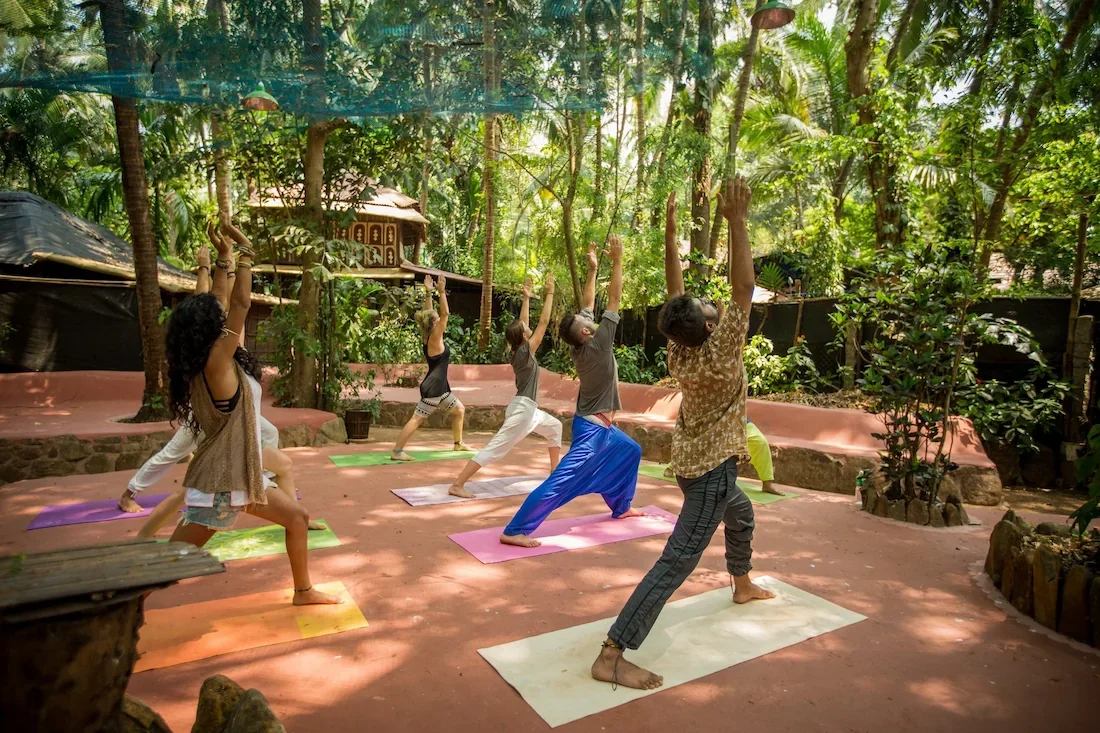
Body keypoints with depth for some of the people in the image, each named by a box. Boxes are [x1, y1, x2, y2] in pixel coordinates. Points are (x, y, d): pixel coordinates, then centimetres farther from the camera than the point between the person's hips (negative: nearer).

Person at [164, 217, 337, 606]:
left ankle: (303, 590, 30)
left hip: (240, 476, 10)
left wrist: (223, 259, 14)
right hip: (219, 484, -10)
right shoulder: (215, 362, -20)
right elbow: (241, 302, -23)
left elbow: (215, 304, 14)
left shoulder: (206, 362, 4)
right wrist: (244, 248, -15)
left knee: (298, 517, 17)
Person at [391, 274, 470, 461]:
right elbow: (445, 313, -20)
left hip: (440, 387, 10)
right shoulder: (434, 339, -14)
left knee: (459, 410, 19)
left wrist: (428, 293, 11)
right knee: (417, 419, -8)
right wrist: (441, 291, -19)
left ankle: (458, 443, 27)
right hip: (432, 388, -10)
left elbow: (429, 313, 15)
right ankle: (397, 451, -6)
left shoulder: (427, 336, 8)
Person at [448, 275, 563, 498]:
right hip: (522, 409, -10)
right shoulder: (526, 351, -15)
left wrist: (526, 297, 14)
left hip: (528, 409, 10)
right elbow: (543, 322, -15)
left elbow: (523, 322, 15)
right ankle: (457, 485, -12)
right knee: (493, 449, -11)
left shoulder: (518, 351, 5)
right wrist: (550, 293, -10)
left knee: (555, 426, 26)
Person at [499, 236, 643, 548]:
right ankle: (514, 531, -13)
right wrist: (617, 260, -14)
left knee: (631, 452, 28)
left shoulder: (579, 346, -2)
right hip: (592, 428, -10)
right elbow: (614, 299, -19)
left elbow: (588, 304, 7)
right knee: (561, 481, -12)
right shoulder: (596, 345, -21)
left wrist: (592, 268, 7)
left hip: (602, 426, 10)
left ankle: (620, 507, 39)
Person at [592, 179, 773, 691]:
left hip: (693, 462, 9)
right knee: (677, 562, -10)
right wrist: (737, 223, -31)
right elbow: (743, 290, -30)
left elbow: (675, 293, -3)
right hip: (710, 470, -9)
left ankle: (742, 586, 57)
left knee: (741, 514, 33)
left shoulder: (678, 352, -10)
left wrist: (670, 233, -5)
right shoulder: (718, 357, -27)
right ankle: (610, 658, -11)